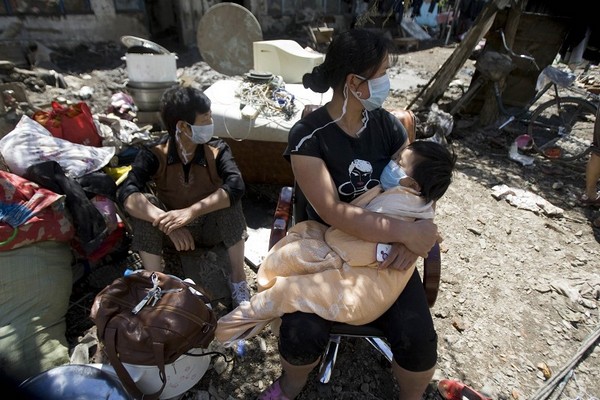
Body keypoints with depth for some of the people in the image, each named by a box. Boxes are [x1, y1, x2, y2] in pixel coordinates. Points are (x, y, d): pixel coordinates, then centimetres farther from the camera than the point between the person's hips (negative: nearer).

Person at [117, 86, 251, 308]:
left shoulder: (217, 149, -18)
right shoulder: (154, 154, -18)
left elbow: (236, 186, -36)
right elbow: (127, 193, -32)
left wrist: (192, 211, -47)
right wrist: (166, 223, -47)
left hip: (211, 227, 0)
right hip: (171, 230, 1)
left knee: (228, 198, -31)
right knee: (142, 203, -27)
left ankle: (238, 279, -17)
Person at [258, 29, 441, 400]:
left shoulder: (387, 124, -1)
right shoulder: (308, 135, -16)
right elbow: (332, 211, -25)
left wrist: (413, 237, -20)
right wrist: (408, 232, -26)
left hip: (385, 248, 3)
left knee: (419, 339, -14)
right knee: (303, 334, -21)